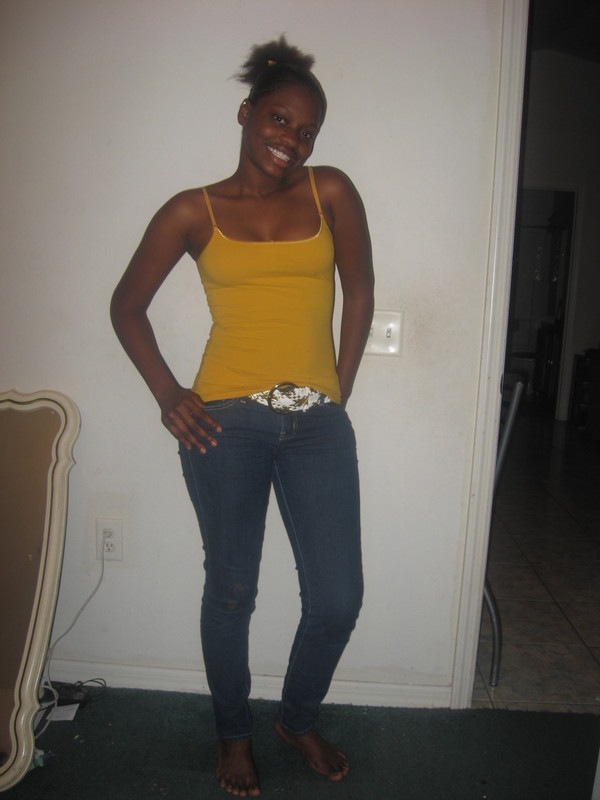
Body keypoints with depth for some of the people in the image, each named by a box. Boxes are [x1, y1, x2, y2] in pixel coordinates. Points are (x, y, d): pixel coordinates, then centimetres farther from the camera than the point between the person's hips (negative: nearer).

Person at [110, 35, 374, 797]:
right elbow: (127, 305, 10)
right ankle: (233, 732, 39)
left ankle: (298, 718, 37)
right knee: (231, 591, 11)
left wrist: (339, 387, 7)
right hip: (227, 421, -1)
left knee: (338, 600, 4)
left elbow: (359, 290, 13)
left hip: (318, 425, 2)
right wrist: (168, 395, 1)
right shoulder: (194, 212, 4)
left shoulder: (331, 192, 8)